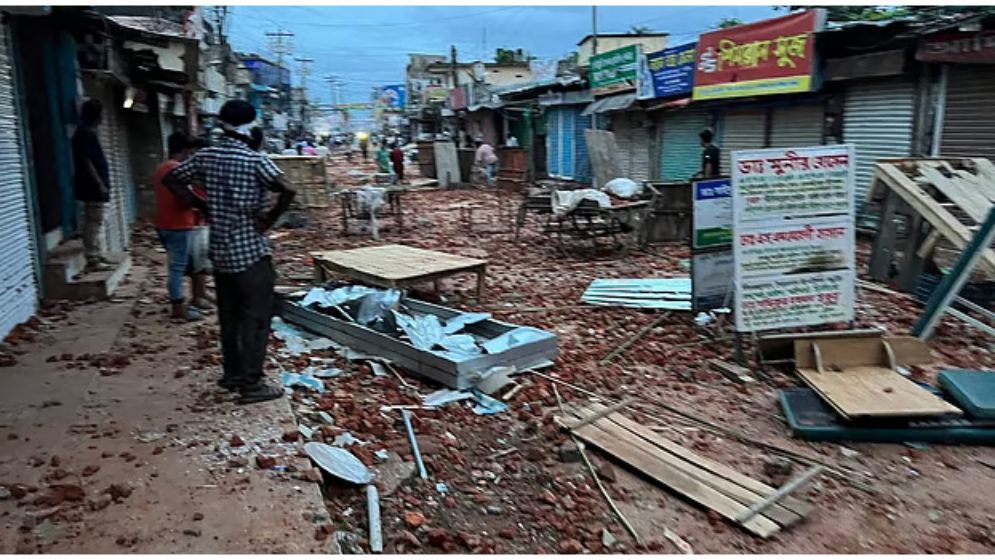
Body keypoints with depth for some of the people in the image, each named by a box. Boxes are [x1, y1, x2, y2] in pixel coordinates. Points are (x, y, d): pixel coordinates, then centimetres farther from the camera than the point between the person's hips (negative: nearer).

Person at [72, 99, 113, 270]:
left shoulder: (87, 132, 16)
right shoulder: (86, 133, -14)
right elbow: (86, 161, -20)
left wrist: (101, 183, 21)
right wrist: (100, 184, -21)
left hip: (92, 186, 10)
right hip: (93, 186, -10)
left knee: (92, 222, 13)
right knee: (94, 223, -8)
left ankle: (95, 256, 20)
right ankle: (92, 259, -7)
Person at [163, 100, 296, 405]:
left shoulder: (205, 156, 4)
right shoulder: (254, 159, -13)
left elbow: (170, 179, 12)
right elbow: (288, 190, -26)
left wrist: (202, 206, 10)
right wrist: (270, 218, -11)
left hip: (220, 251, 6)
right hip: (250, 252, -6)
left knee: (229, 317, 17)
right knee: (255, 318, 1)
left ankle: (232, 374, 28)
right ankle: (251, 384, 4)